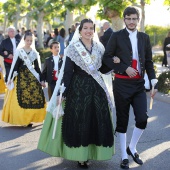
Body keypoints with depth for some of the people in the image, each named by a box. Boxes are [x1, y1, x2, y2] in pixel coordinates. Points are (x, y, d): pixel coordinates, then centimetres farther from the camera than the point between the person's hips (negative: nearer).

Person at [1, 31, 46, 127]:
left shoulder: (34, 53, 9)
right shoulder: (19, 51, 0)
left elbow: (37, 67, 11)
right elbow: (15, 65, -2)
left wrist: (41, 79, 9)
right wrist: (10, 78, -6)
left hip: (32, 77, 3)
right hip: (21, 77, -3)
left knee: (34, 97, -4)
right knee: (21, 98, -7)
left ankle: (29, 118, 5)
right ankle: (22, 119, 2)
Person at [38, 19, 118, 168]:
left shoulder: (99, 47, 8)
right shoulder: (73, 48, -4)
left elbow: (103, 69, 12)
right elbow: (67, 72, -7)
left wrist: (113, 63, -7)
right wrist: (63, 93, -12)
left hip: (96, 88, 5)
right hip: (78, 88, -4)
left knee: (98, 121, 7)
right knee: (78, 121, 0)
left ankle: (92, 151, 23)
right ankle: (80, 156, 11)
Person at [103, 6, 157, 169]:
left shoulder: (144, 37, 10)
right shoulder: (116, 36, -1)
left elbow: (149, 61, 11)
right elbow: (107, 57, -5)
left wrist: (153, 81, 2)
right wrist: (125, 68, -14)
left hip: (139, 84, 3)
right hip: (122, 84, -3)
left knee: (142, 118, -6)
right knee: (122, 120, 6)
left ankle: (132, 148, 20)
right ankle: (124, 156, 19)